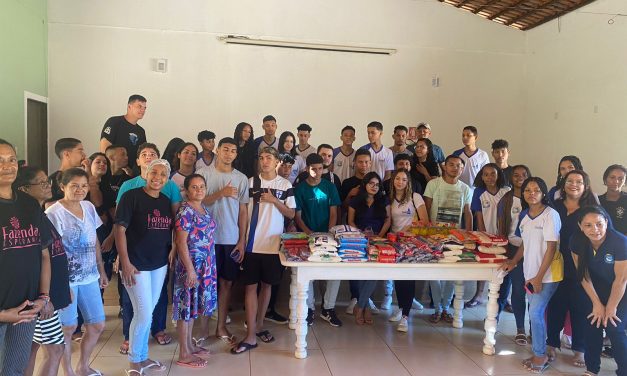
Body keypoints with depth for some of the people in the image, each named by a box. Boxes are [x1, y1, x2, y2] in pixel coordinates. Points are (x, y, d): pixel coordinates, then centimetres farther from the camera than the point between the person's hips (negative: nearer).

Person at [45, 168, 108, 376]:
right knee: (68, 328, 7)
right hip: (66, 279, -6)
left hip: (89, 277, 6)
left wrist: (101, 270, 14)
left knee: (97, 325, 12)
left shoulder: (89, 207, 5)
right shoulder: (53, 213, -14)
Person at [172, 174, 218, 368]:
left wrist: (208, 265, 17)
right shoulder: (185, 211, -16)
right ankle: (184, 355, 9)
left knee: (193, 305, 17)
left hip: (205, 265, 9)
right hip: (191, 265, -9)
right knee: (187, 306, 0)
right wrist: (190, 269, -21)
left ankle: (189, 344, 30)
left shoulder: (204, 208, 10)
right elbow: (181, 242, -19)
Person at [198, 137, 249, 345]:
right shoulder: (204, 173, -1)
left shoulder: (241, 178, 6)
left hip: (232, 239, 2)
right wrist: (221, 193, -19)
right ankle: (203, 327, 18)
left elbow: (243, 211, 6)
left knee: (226, 282, 9)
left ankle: (221, 327, 20)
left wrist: (242, 241, 2)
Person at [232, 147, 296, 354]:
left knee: (267, 285, 12)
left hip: (273, 244, 1)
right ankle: (250, 336, 2)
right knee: (251, 286, -1)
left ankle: (259, 325, 28)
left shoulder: (285, 185, 3)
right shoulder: (250, 183, 1)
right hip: (252, 243, -1)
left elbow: (291, 213, 4)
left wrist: (274, 200, -12)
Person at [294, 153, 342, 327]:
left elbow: (333, 213, 3)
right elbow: (297, 215, 0)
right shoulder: (300, 189, 2)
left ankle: (328, 309, 4)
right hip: (307, 235, -1)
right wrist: (309, 233, -16)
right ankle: (309, 308, 11)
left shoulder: (330, 187, 5)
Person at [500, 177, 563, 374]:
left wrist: (539, 277, -15)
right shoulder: (525, 215, 8)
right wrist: (513, 262, 6)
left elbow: (551, 248, -15)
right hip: (530, 272, 6)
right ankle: (539, 353, 23)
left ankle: (540, 355, 10)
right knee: (536, 313, 11)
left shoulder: (550, 214, -13)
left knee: (535, 313, -7)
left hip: (547, 274, -6)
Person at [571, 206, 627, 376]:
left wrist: (611, 308, -11)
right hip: (596, 289, 4)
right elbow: (583, 274, -11)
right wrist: (597, 304, -8)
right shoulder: (577, 241, -21)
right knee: (592, 325, 3)